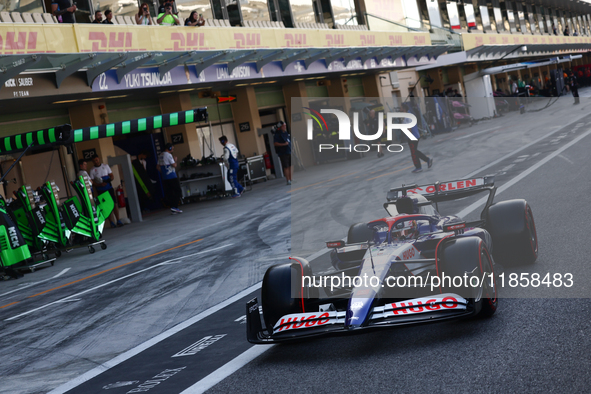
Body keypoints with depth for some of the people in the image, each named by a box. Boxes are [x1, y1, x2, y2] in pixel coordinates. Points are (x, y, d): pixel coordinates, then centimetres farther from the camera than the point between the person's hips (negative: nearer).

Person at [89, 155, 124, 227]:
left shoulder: (105, 166, 7)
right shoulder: (92, 170, 2)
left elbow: (112, 176, 8)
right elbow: (92, 182, -1)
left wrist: (109, 179, -15)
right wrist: (100, 184, -18)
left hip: (109, 188, 1)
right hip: (100, 191, -1)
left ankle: (118, 221, 0)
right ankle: (112, 222, 2)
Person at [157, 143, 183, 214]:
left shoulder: (161, 156, 14)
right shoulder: (168, 155, -11)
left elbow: (158, 167, 18)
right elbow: (174, 165, -14)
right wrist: (175, 160, 3)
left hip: (165, 178, 8)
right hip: (172, 177, -8)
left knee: (169, 193, 9)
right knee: (178, 192, -2)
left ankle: (172, 208, 10)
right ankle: (174, 207, -10)